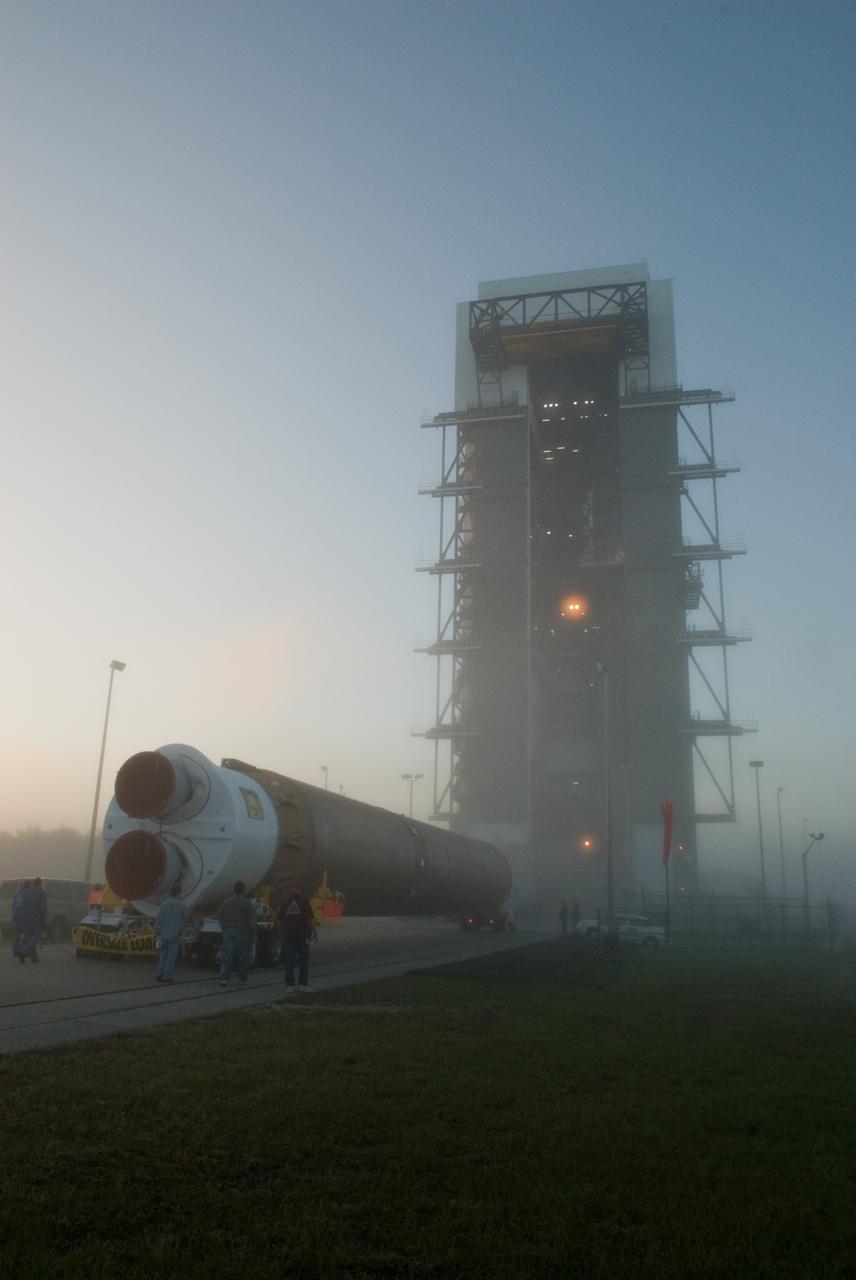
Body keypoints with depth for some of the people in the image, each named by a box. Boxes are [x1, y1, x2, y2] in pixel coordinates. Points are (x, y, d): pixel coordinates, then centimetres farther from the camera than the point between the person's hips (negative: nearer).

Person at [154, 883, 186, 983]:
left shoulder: (164, 904, -2)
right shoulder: (181, 905, -6)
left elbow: (159, 919, -6)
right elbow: (184, 918, 9)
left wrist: (156, 932, 1)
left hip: (164, 933, 3)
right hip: (175, 934, -3)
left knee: (163, 954, 15)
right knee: (172, 955, 5)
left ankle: (160, 973, 8)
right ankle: (167, 975, 1)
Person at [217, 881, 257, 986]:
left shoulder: (225, 902, 6)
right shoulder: (248, 904, -6)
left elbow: (221, 919, 11)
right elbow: (252, 922, -10)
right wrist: (254, 935, 1)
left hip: (228, 933, 2)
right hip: (243, 933, -2)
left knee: (227, 957, -1)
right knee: (243, 958, 10)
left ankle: (223, 978, -15)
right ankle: (242, 980, 18)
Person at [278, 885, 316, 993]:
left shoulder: (285, 903, 5)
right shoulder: (305, 902, -2)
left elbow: (280, 920, 8)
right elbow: (310, 920, -9)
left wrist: (281, 934, 19)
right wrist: (313, 932, 1)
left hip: (287, 936, 2)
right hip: (302, 935, -2)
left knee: (289, 962, 7)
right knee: (304, 960, 11)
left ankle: (289, 986, 3)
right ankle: (302, 984, 6)